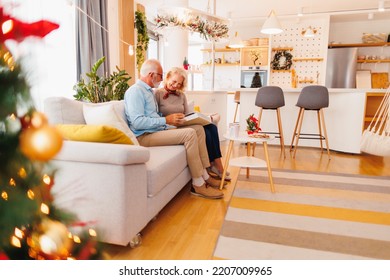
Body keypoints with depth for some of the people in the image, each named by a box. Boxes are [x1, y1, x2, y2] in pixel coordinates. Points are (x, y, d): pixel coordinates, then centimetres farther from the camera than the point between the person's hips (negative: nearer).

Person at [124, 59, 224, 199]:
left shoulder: (149, 91, 22)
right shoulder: (135, 91, -10)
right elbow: (137, 122, -22)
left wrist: (172, 118, 7)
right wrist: (166, 120, -19)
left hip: (159, 130, 10)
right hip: (145, 136, -10)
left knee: (199, 129, 0)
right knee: (189, 133, -25)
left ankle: (204, 176, -2)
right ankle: (198, 185, -18)